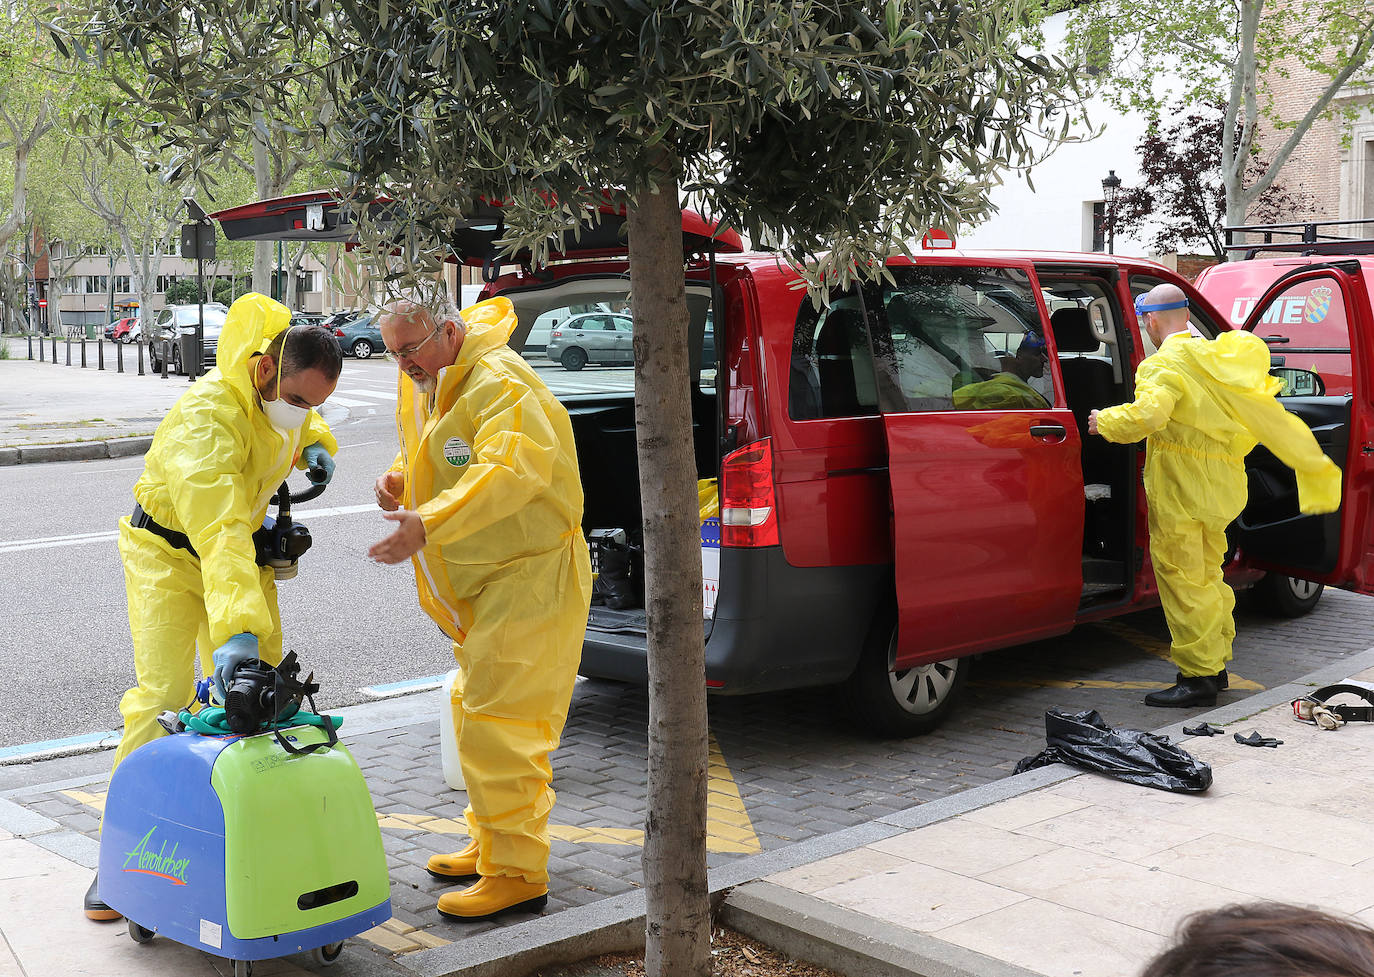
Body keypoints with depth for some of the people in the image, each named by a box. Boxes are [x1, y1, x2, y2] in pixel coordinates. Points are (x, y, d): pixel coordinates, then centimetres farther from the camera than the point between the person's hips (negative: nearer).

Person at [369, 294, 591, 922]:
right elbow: (430, 457, 26)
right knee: (477, 711, 18)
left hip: (530, 576, -11)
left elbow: (511, 471, -36)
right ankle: (491, 844, 32)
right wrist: (399, 480, 2)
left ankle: (517, 874, -3)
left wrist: (427, 525, -44)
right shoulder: (426, 387, 12)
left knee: (496, 723, -11)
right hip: (481, 586, 11)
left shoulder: (498, 384, -20)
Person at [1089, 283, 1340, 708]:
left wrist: (1105, 421, -14)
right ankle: (1216, 663, 29)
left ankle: (1198, 677, -2)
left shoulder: (1166, 364, -12)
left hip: (1180, 484, -9)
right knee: (1205, 571, 19)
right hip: (1222, 481, 9)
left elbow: (1148, 414, -32)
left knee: (1180, 575, -4)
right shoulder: (1214, 356, 14)